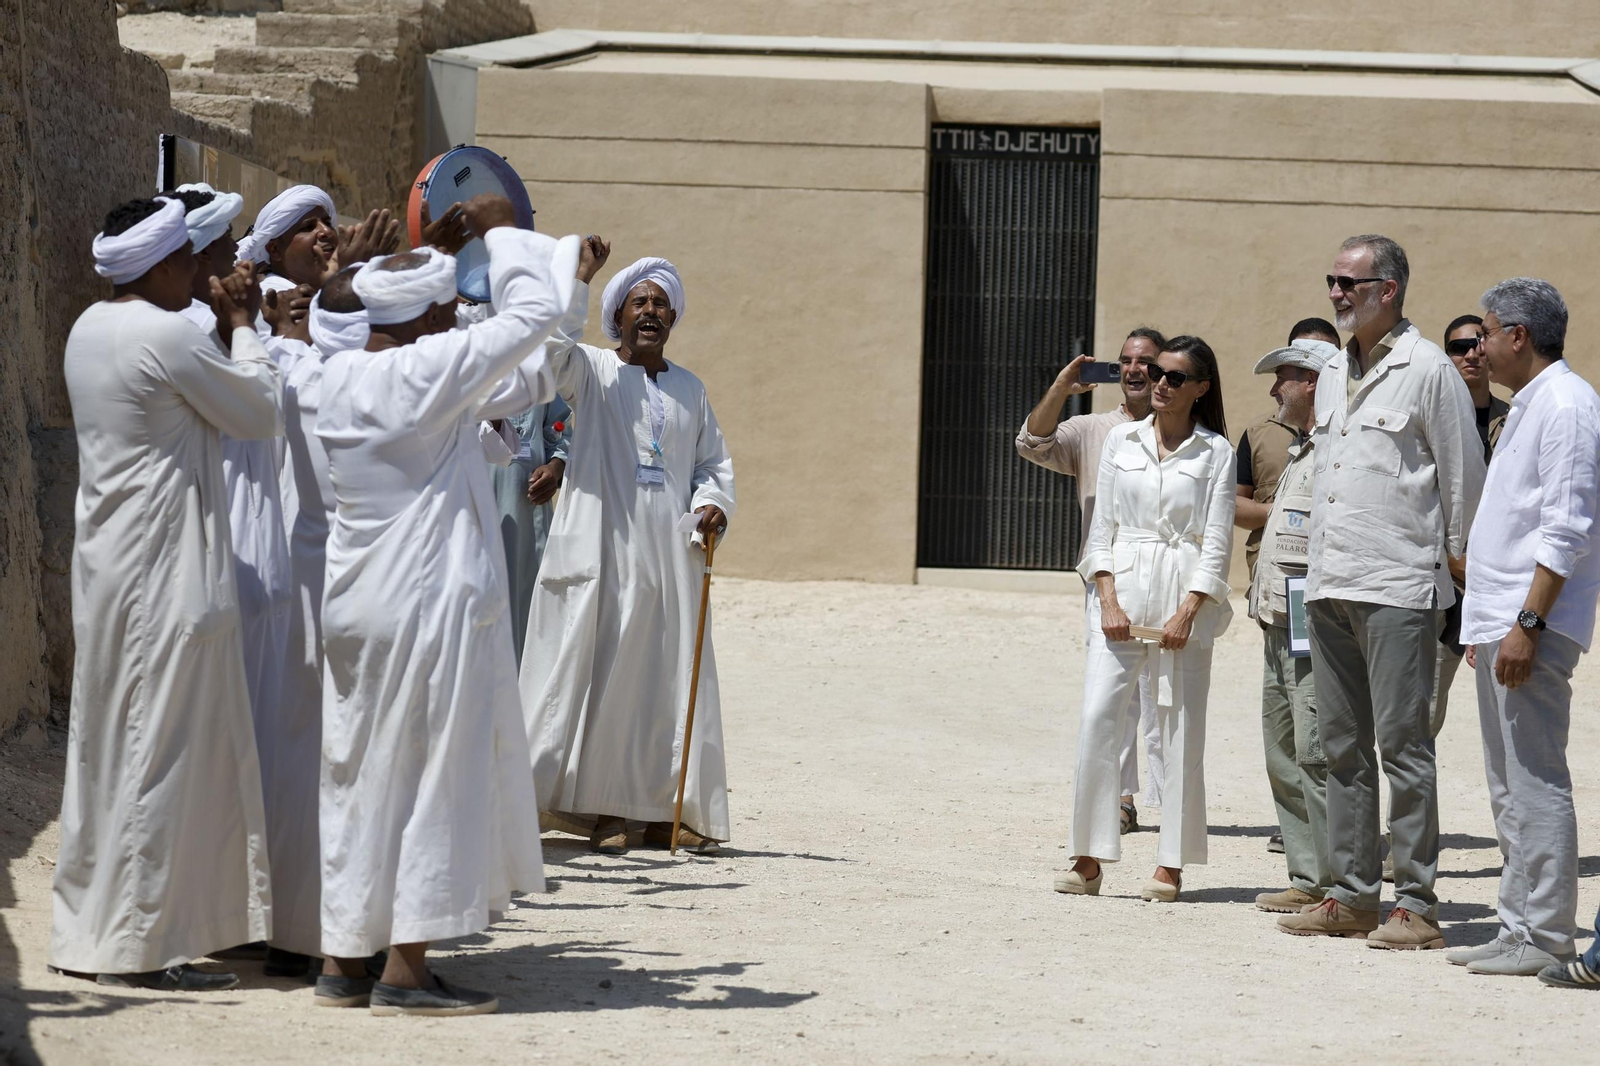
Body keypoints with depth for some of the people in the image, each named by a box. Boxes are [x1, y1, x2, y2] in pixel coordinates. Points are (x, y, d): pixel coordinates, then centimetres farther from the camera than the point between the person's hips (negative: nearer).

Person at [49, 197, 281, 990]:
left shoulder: (90, 329, 12)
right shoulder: (167, 337, -16)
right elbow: (264, 414, -6)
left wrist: (227, 329, 15)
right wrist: (242, 327, 6)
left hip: (107, 568, 10)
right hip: (167, 576, -10)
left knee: (109, 747, 14)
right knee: (163, 750, -5)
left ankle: (86, 933, 18)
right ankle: (137, 945, -2)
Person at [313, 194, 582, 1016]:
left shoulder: (339, 377, 6)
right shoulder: (433, 370, -16)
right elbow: (535, 313, -10)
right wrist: (500, 231, 3)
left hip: (357, 606, 8)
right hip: (430, 606, -8)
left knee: (359, 778, 13)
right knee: (432, 779, -1)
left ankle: (343, 961, 16)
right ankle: (405, 971, 0)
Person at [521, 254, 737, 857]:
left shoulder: (689, 390, 18)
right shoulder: (592, 372, 4)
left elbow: (714, 460, 21)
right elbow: (554, 340, -14)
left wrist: (713, 502, 1)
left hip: (671, 557, 4)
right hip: (603, 552, -4)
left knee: (670, 678, 3)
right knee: (599, 672, -5)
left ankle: (666, 811, 9)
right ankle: (601, 807, 0)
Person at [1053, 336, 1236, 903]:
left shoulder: (1216, 452, 3)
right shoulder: (1121, 441, 11)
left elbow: (1217, 543, 0)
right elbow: (1102, 526, 10)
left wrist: (1187, 613, -10)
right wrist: (1107, 599, -3)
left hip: (1185, 598, -2)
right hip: (1121, 591, 2)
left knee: (1180, 727, -1)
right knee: (1097, 717, -10)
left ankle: (1170, 865, 4)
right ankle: (1089, 859, -6)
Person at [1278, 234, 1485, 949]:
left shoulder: (1427, 370, -6)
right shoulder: (1333, 374, 17)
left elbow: (1463, 479, -4)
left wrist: (1457, 569, -4)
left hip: (1398, 586, -8)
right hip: (1329, 586, 8)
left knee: (1402, 744, -7)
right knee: (1341, 746, 9)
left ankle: (1416, 904, -4)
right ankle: (1351, 895, 15)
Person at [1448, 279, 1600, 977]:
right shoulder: (1528, 407, 20)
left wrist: (1527, 622, -23)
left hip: (1532, 628, -11)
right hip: (1500, 624, 11)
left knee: (1535, 786, -10)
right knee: (1510, 788, 12)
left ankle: (1544, 938, -8)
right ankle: (1519, 930, 17)